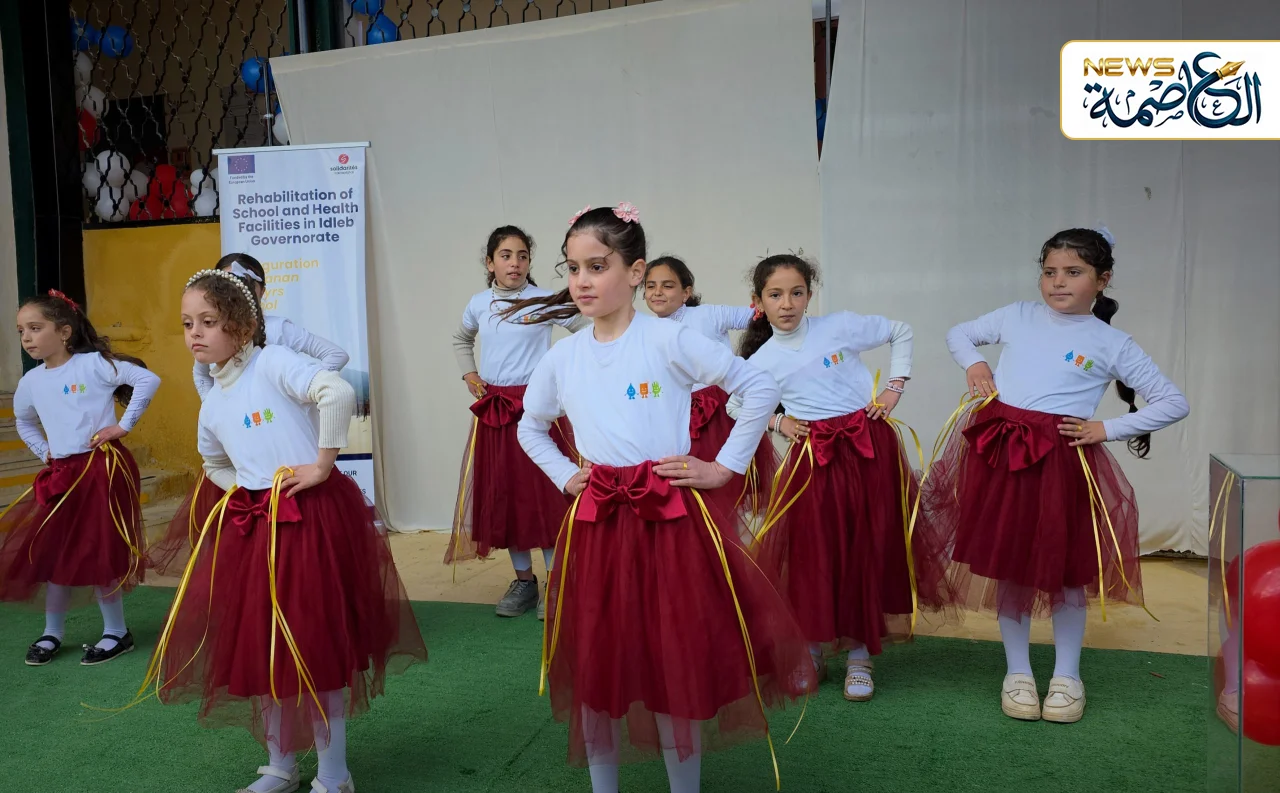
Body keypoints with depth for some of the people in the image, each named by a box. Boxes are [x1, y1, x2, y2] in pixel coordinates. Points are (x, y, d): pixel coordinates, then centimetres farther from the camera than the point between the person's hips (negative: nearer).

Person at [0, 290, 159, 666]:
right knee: (53, 553, 10)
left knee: (98, 554, -2)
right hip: (61, 474, 6)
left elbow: (148, 379, -19)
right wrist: (43, 452, 14)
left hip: (102, 467, -6)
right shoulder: (31, 381, 8)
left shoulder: (94, 363, -11)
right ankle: (52, 634, 28)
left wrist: (124, 425, -16)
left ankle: (117, 633, 14)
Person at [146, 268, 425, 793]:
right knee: (259, 645, 13)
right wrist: (239, 488, 9)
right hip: (254, 527, 8)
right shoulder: (213, 404, 12)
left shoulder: (273, 363, -11)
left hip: (312, 518, -8)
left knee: (314, 644, -1)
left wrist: (323, 466, -21)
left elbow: (339, 392, -28)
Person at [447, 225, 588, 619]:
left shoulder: (545, 300, -6)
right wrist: (469, 375, 13)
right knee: (501, 493, 8)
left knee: (543, 491, -5)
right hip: (493, 409, 5)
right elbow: (461, 340, 28)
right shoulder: (479, 303, 8)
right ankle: (523, 580, 20)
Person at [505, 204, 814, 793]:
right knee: (596, 665, 11)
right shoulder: (562, 357, 6)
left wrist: (725, 467, -4)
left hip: (672, 518, -3)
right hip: (594, 526, 4)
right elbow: (530, 428, 24)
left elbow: (759, 388, -3)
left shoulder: (669, 340, -6)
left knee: (678, 661, 5)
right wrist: (564, 476, 9)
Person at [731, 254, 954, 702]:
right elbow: (736, 405, 18)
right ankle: (813, 651, 18)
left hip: (871, 445, 0)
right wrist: (777, 422, 4)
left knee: (868, 547, 2)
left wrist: (895, 387, 2)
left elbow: (900, 333, 12)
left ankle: (859, 656, 15)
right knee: (812, 549, -1)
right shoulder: (761, 361, 2)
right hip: (813, 458, 1)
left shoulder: (840, 326, -2)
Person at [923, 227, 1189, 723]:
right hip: (998, 450, 2)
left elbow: (1174, 403, 5)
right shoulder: (1017, 316, 10)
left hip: (1061, 458, -2)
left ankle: (1066, 674, 26)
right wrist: (974, 363, 4)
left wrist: (1106, 429, -4)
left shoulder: (1112, 343, 3)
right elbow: (959, 334, 25)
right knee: (1006, 564, 8)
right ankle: (1017, 671, 25)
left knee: (1064, 566, 6)